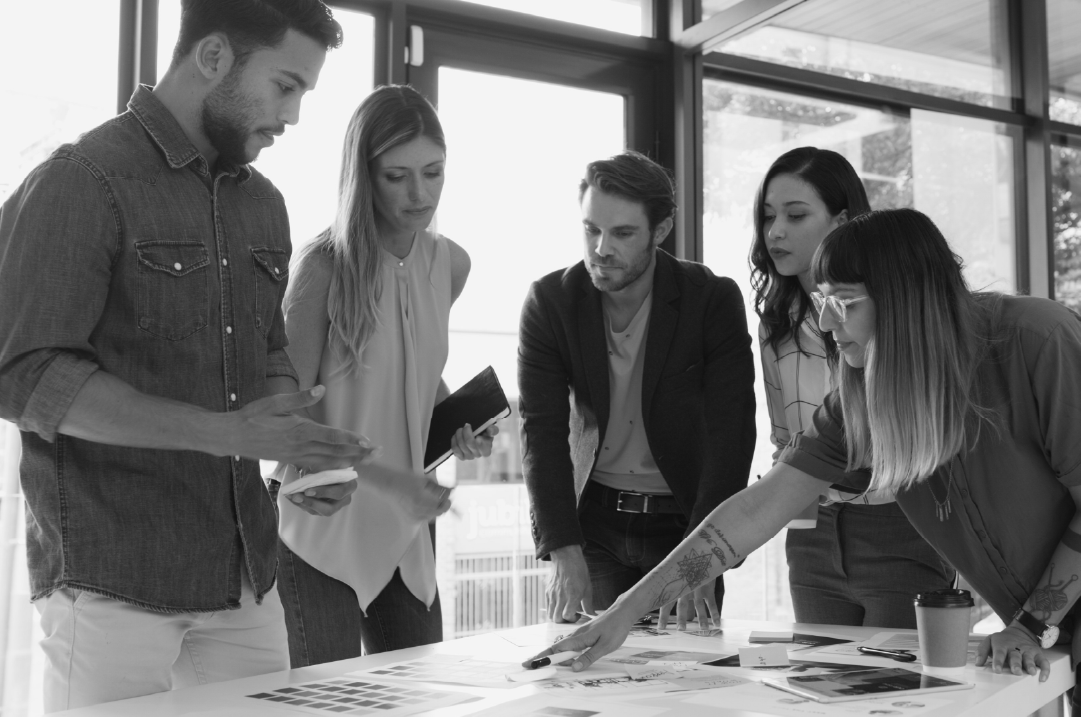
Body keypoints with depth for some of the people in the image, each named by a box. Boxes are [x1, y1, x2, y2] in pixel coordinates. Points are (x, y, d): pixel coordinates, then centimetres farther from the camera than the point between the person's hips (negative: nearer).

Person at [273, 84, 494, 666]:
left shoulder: (451, 264, 3)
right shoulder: (325, 266, -15)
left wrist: (459, 421, 3)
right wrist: (384, 478, -26)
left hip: (405, 533, 6)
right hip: (322, 533, -6)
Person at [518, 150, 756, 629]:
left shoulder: (714, 300, -11)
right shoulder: (550, 301, -7)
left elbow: (730, 437, -15)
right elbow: (542, 431, -10)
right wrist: (564, 553, -22)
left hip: (684, 522, -1)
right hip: (591, 521, 1)